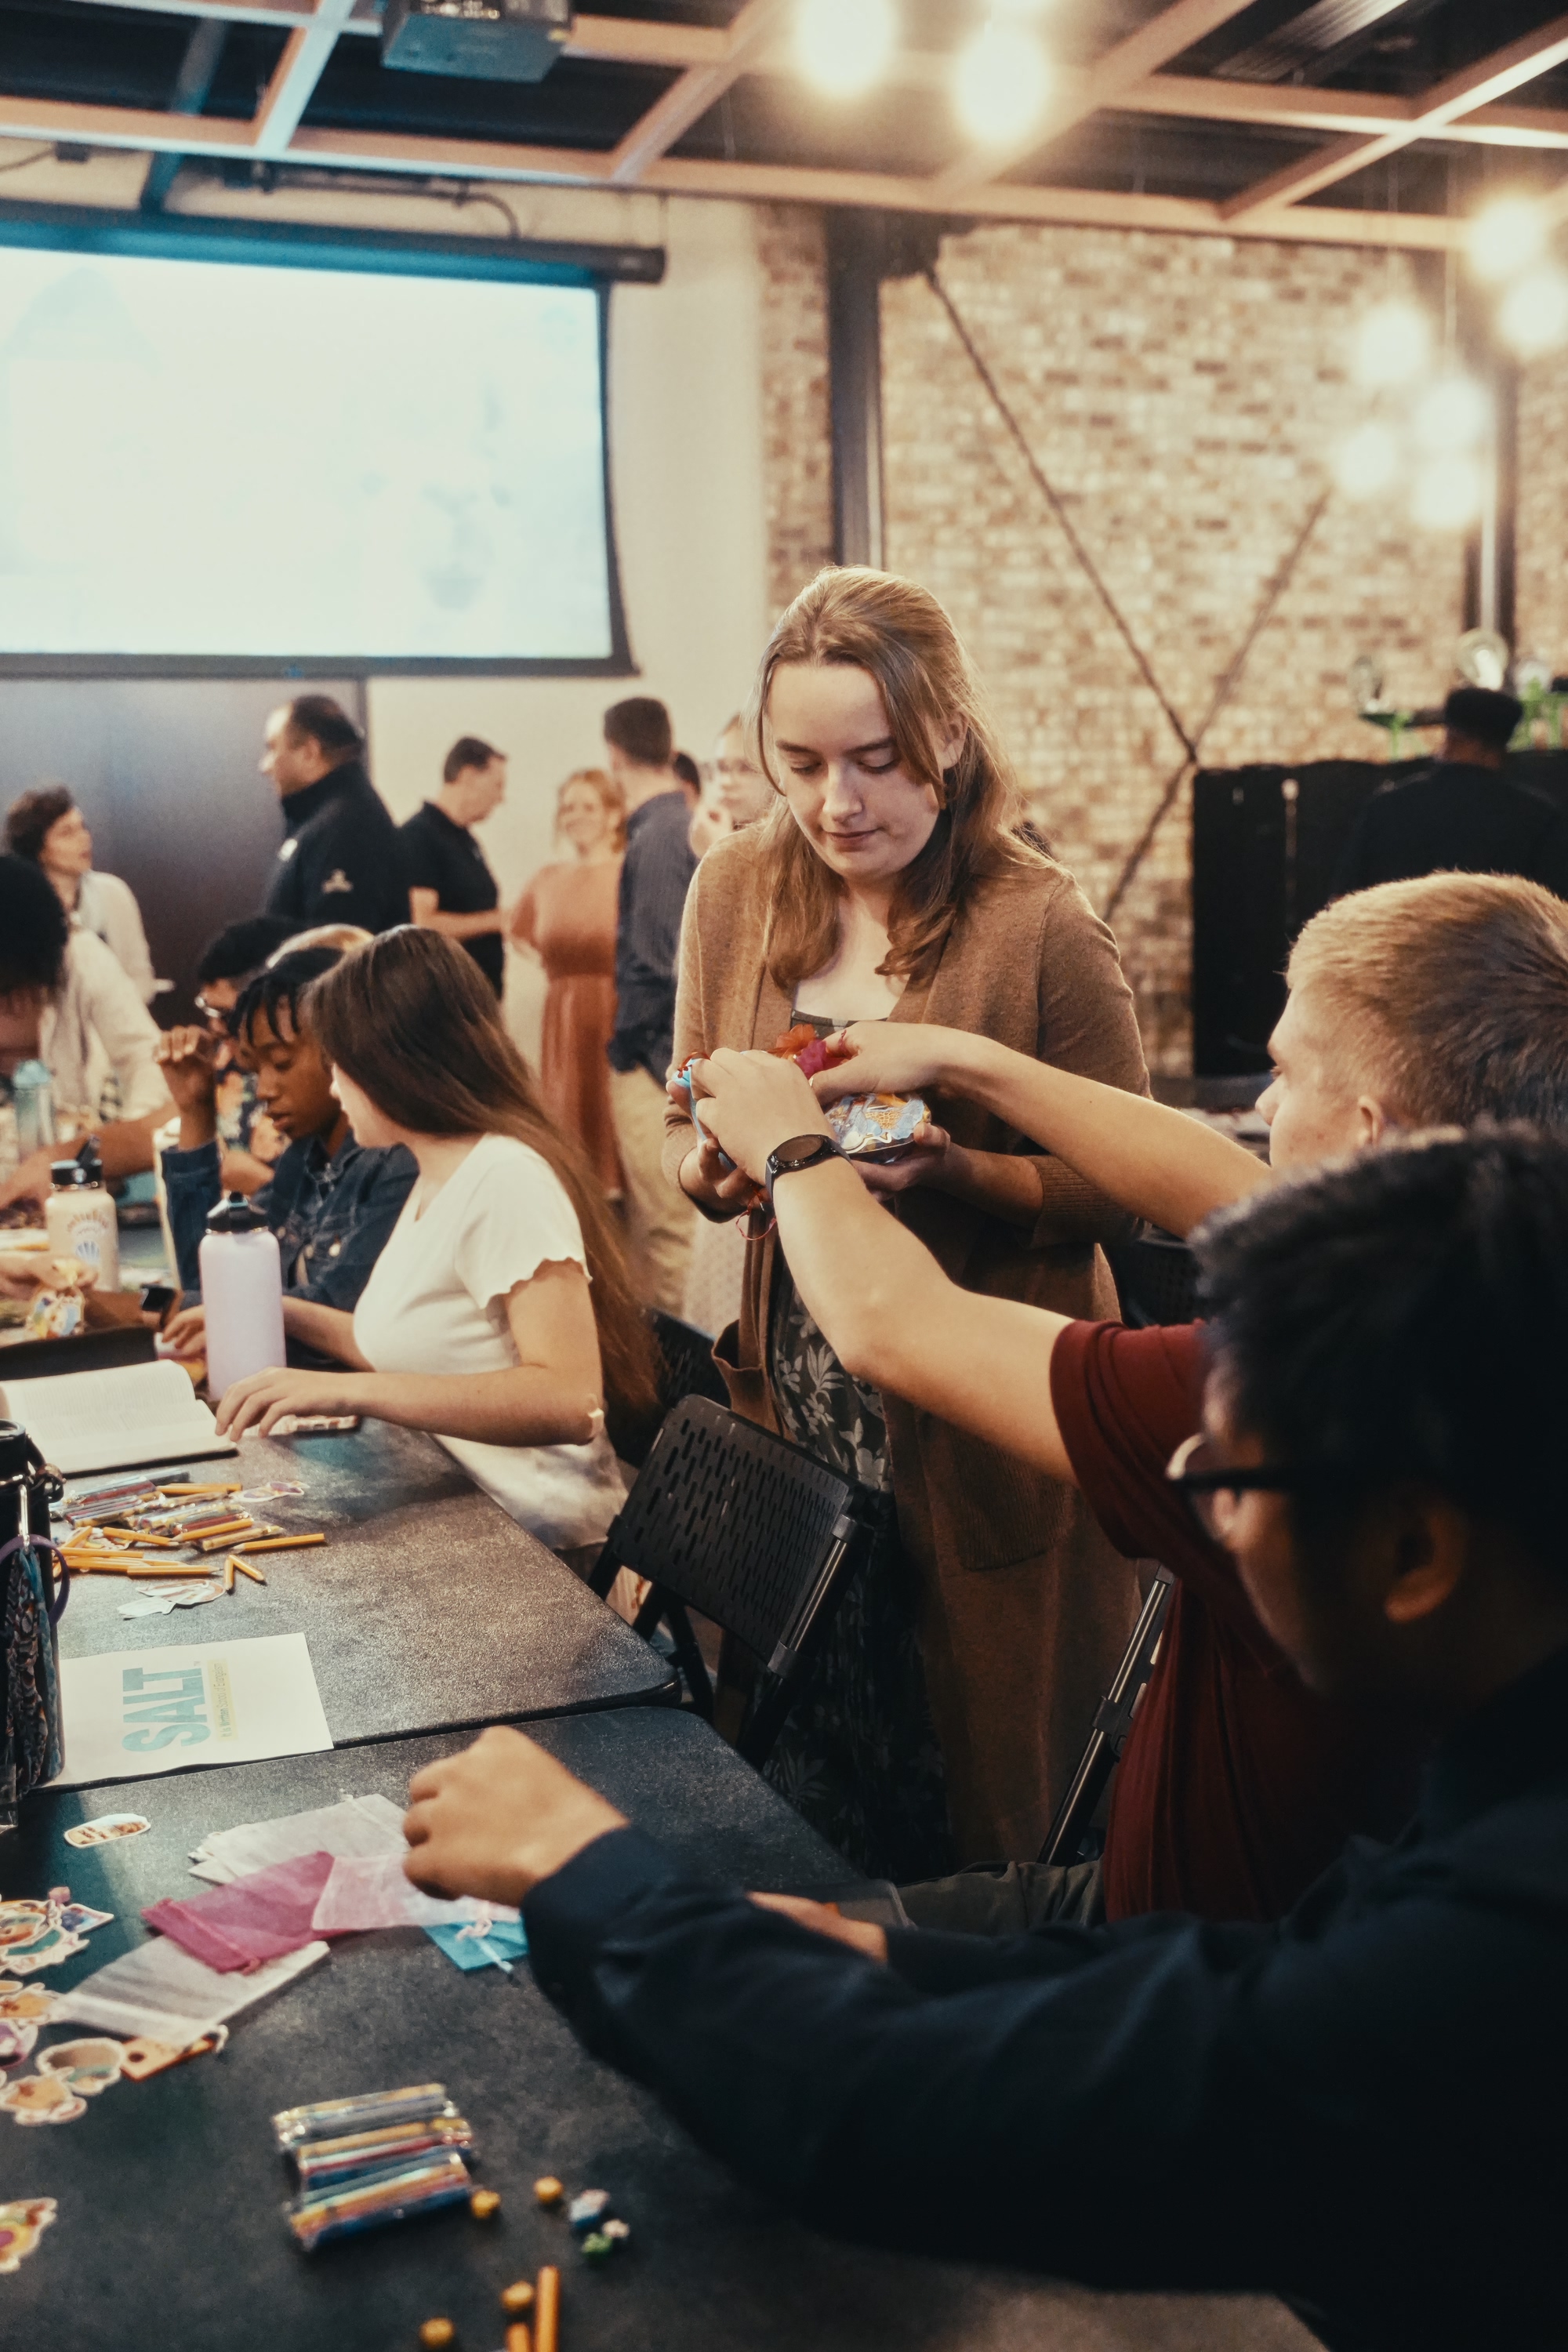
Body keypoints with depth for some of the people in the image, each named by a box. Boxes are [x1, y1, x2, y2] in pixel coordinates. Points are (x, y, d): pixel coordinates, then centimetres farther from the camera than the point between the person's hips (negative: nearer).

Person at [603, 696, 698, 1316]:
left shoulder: (656, 838, -17)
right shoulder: (684, 826, 11)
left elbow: (654, 963, -20)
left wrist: (627, 1048, -10)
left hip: (655, 1057, -10)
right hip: (671, 1050, 10)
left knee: (666, 1223, -2)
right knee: (653, 1220, 18)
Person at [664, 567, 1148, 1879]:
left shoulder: (1044, 926, -13)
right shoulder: (737, 892, 2)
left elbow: (1119, 1193, -10)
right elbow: (689, 1143, 10)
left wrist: (949, 1170, -26)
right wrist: (707, 1164, -13)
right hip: (797, 1412, 4)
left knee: (973, 1801, 9)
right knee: (802, 1783, 13)